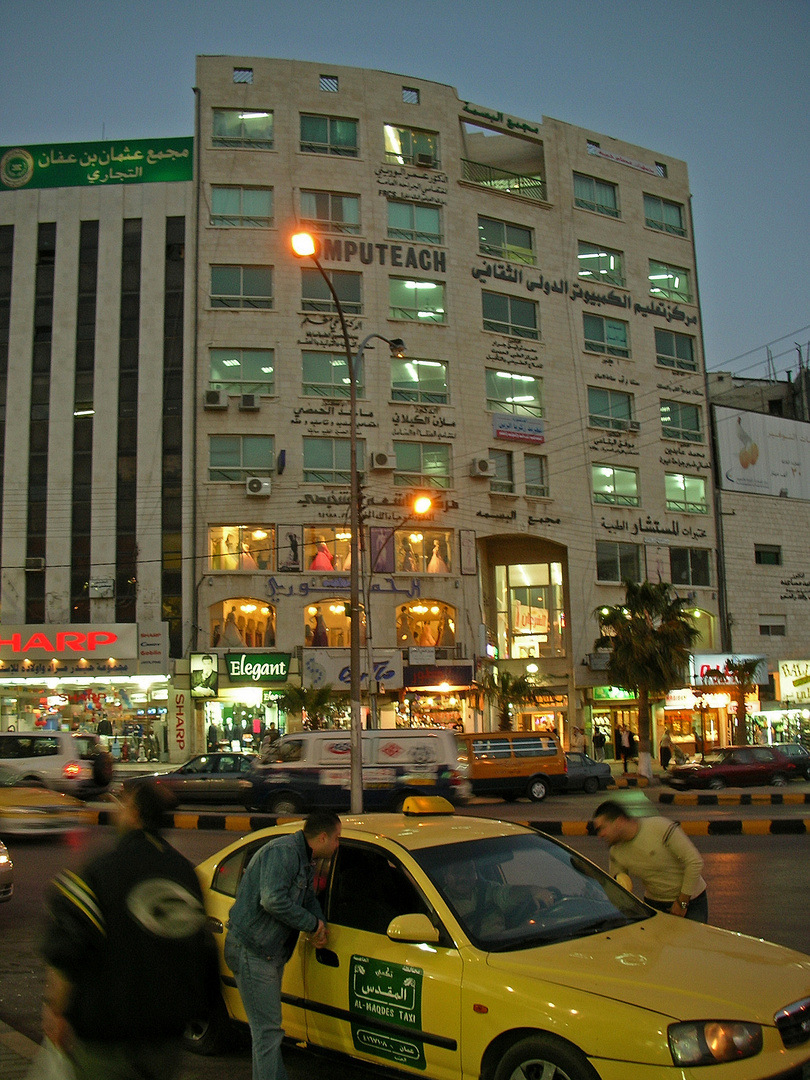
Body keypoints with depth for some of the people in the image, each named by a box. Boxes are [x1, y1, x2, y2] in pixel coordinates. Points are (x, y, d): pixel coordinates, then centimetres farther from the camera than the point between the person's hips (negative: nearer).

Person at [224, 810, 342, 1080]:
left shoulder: (304, 860, 12)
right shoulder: (283, 852, -21)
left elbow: (308, 898, 19)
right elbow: (273, 900, -31)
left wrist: (318, 926, -3)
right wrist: (313, 924, -20)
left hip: (271, 953, 10)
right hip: (251, 951, -10)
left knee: (268, 1029, 19)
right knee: (268, 1030, -6)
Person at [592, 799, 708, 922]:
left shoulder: (661, 827, -26)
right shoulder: (616, 852, -9)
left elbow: (695, 862, -22)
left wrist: (682, 902, -17)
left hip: (691, 902, -4)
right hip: (654, 903, 4)